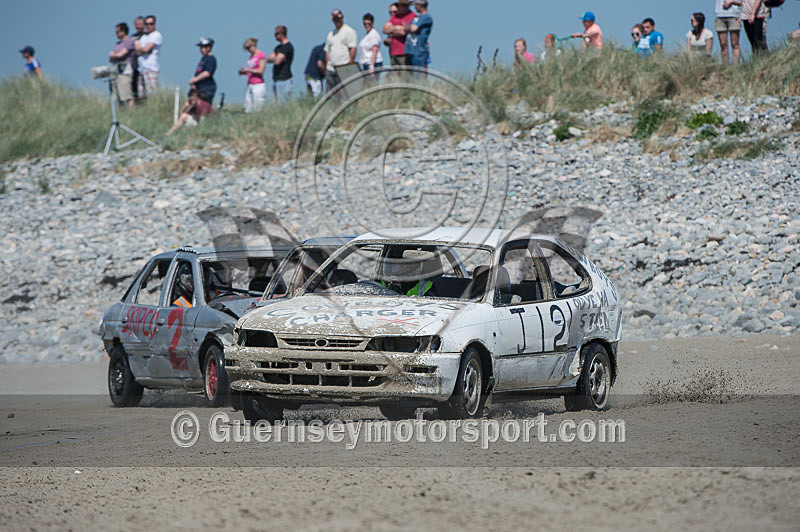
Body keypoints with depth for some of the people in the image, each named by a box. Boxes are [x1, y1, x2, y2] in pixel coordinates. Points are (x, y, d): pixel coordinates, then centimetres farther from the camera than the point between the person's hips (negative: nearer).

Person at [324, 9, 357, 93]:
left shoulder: (349, 31, 2)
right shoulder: (331, 34, 22)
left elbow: (353, 48, -6)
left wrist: (350, 64, -13)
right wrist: (327, 66, 12)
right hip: (331, 69, 6)